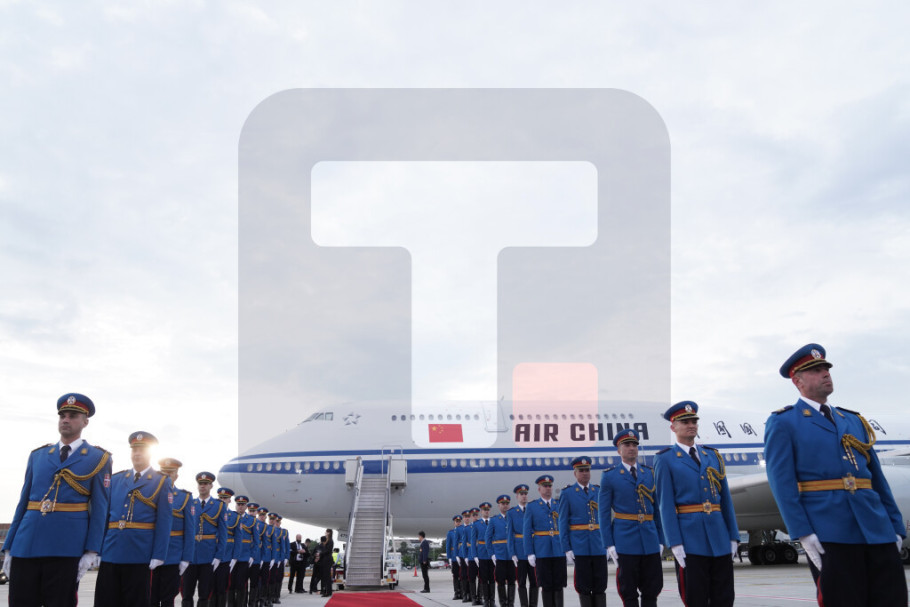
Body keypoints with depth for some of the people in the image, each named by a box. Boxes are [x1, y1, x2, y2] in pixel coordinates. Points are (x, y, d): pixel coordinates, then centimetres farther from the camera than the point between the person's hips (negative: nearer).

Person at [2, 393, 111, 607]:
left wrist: (91, 551, -9)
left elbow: (99, 508, -1)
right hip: (26, 545, 3)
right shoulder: (37, 455, 15)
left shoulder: (98, 459, 5)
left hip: (66, 548, -3)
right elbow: (23, 501, 15)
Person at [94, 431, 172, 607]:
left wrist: (158, 556, -9)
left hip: (140, 555, -3)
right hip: (110, 553, 3)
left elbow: (164, 521, -2)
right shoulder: (115, 479, 14)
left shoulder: (161, 482, 3)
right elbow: (105, 515, 13)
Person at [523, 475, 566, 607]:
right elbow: (527, 531, 3)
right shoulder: (532, 506, 5)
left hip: (559, 550, 2)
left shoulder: (560, 504, 11)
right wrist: (530, 553, -5)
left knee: (559, 584, 2)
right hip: (542, 552, -2)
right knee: (546, 585, 2)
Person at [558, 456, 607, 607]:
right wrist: (566, 549, -6)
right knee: (584, 587, 2)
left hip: (599, 547, 3)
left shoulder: (598, 491, 10)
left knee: (600, 587, 3)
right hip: (580, 548, -3)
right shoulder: (567, 493, 1)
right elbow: (563, 523, 0)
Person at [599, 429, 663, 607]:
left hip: (650, 541, 3)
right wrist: (609, 544, -7)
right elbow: (604, 512, 0)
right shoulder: (609, 476, 1)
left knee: (652, 590, 5)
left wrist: (661, 539, 7)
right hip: (625, 540, -3)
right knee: (629, 592, 3)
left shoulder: (649, 473, 11)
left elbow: (656, 508, 13)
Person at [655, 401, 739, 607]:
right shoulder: (666, 460, 1)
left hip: (719, 536, 5)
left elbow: (725, 497, 14)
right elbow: (666, 504, -6)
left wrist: (733, 536, 7)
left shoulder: (712, 455, 15)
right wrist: (675, 543, -14)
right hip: (690, 538, -4)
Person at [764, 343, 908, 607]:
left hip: (878, 532, 5)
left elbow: (877, 477, 18)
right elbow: (781, 481, -7)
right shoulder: (783, 423, 3)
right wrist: (803, 534, -16)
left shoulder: (854, 421, 20)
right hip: (829, 536, -5)